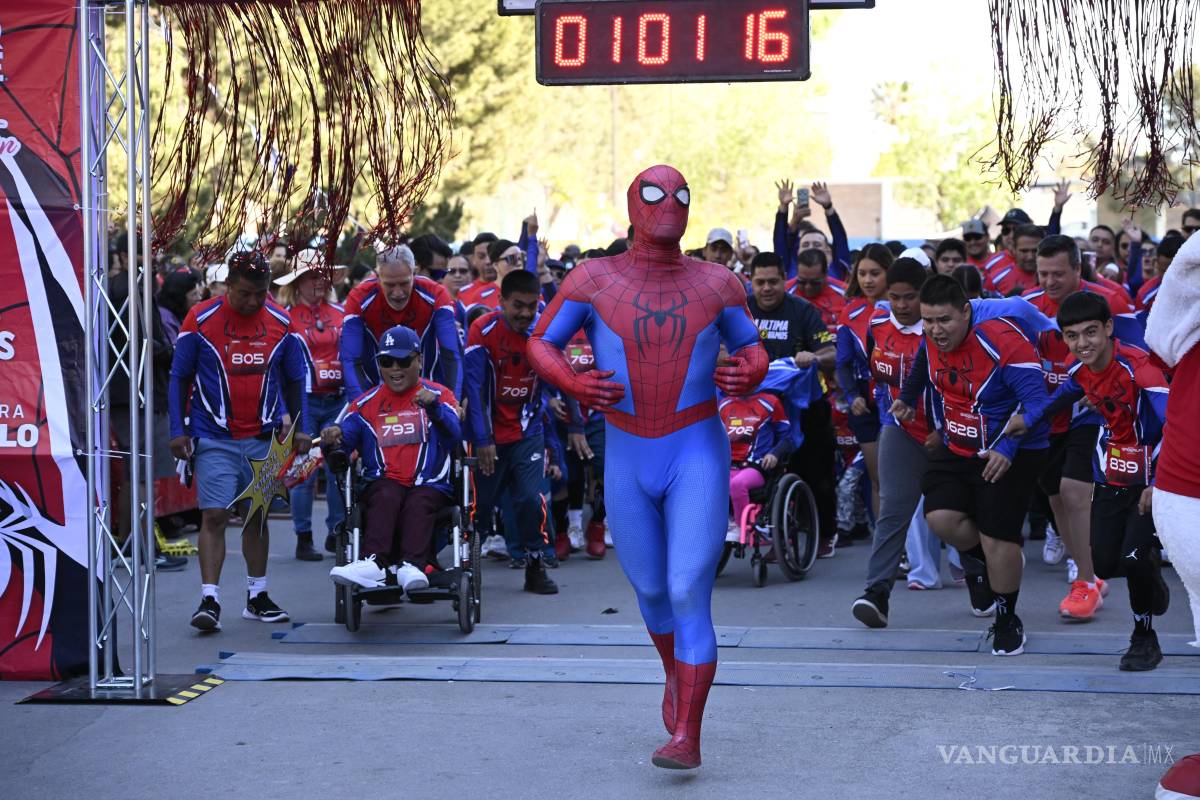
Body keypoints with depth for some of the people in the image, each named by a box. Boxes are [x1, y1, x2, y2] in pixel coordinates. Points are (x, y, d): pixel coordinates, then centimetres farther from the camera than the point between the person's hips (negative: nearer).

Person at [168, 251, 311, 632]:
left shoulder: (281, 322, 2)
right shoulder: (200, 319, -5)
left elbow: (295, 379, 11)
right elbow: (179, 377, 0)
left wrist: (300, 428, 4)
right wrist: (178, 430, -5)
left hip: (264, 439, 3)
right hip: (215, 439, -3)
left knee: (257, 516, 11)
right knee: (214, 516, -10)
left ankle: (257, 597, 21)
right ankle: (209, 600, -10)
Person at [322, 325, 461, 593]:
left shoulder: (439, 394, 13)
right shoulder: (367, 403, 20)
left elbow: (455, 435, -7)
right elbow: (343, 437, 4)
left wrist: (434, 407, -25)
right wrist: (331, 440, -20)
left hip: (428, 484, -1)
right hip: (383, 481, 1)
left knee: (418, 504, -32)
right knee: (387, 496, -31)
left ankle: (411, 566, -52)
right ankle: (373, 563, -50)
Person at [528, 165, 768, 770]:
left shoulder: (716, 284, 0)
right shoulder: (593, 280, -2)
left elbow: (750, 345, 14)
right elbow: (540, 342, 5)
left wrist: (750, 373, -10)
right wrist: (572, 384, -14)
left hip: (697, 452, -2)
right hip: (626, 456, 2)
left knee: (689, 594, -11)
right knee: (650, 590, 17)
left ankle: (686, 737, -6)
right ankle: (675, 674, 48)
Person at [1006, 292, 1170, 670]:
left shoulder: (1138, 366, -27)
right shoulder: (1079, 369, -7)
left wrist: (1159, 483, -29)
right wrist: (1029, 419, 16)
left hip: (1148, 479, -6)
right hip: (1111, 476, 6)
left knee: (1133, 557, -16)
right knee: (1104, 562, 4)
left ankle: (1144, 637, 8)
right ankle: (1150, 567, 40)